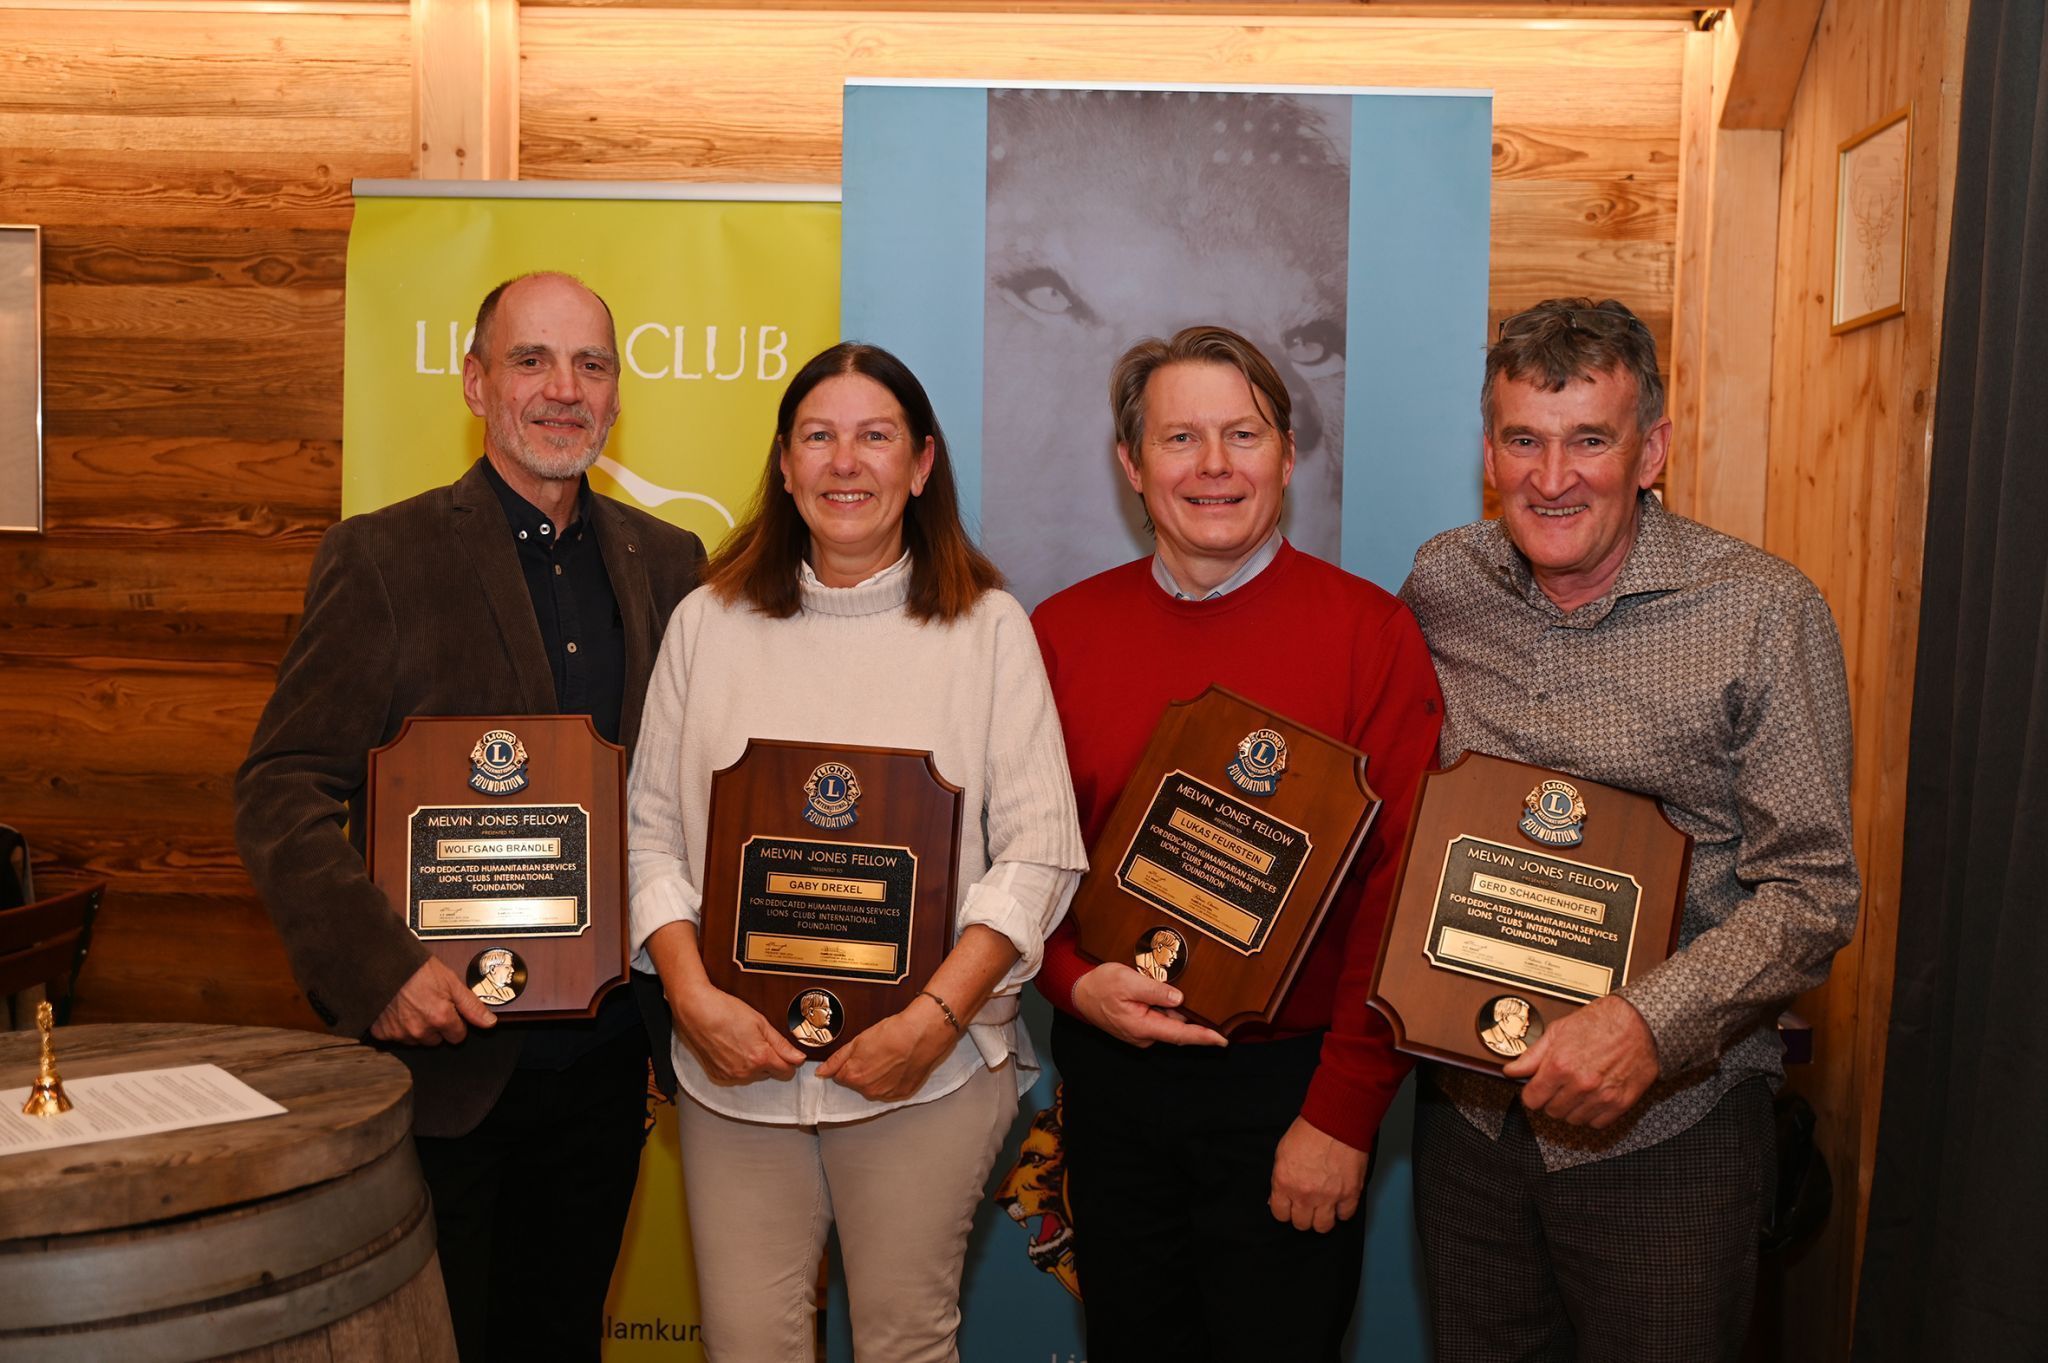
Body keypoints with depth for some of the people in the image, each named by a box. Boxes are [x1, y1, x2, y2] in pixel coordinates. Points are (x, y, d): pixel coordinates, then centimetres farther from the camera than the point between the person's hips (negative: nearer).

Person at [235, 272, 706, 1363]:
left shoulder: (667, 562, 6)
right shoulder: (381, 558, -7)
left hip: (605, 1058, 4)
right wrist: (379, 966, -22)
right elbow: (280, 790, -10)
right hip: (446, 1055, -4)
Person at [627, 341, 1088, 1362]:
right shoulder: (708, 624, 6)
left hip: (928, 1070, -1)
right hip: (734, 1061, 2)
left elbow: (1039, 851, -4)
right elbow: (651, 828, 6)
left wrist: (934, 1020, -13)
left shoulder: (988, 628, 0)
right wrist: (693, 996, -8)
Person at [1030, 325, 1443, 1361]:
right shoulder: (1059, 634, 1)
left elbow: (1402, 886, -11)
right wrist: (1074, 979, -11)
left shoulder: (1369, 632, -9)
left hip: (1292, 1083, -3)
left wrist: (1343, 1114, -13)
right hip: (1109, 1074, 3)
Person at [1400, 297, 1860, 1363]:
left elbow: (1812, 891, -13)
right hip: (1466, 1104, 4)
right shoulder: (1440, 584, -1)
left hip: (1665, 1126, -3)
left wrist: (1651, 1020, -26)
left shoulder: (1763, 613, -13)